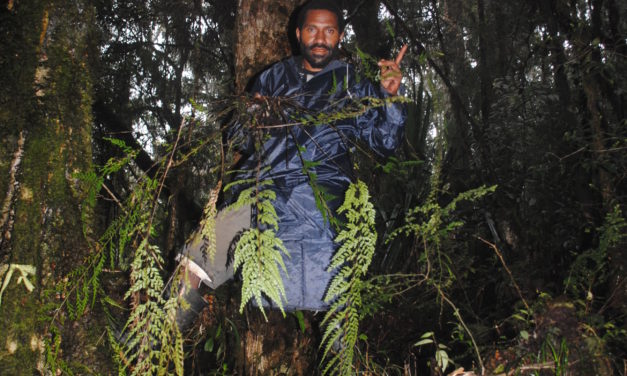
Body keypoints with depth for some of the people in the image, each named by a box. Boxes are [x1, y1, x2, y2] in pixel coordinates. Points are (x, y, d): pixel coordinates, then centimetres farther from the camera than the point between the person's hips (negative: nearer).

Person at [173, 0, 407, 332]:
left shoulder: (354, 86, 18)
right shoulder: (275, 76, 24)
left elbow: (384, 142, 10)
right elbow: (240, 140, 23)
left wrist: (390, 96, -5)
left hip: (316, 191, -2)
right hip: (258, 188, 3)